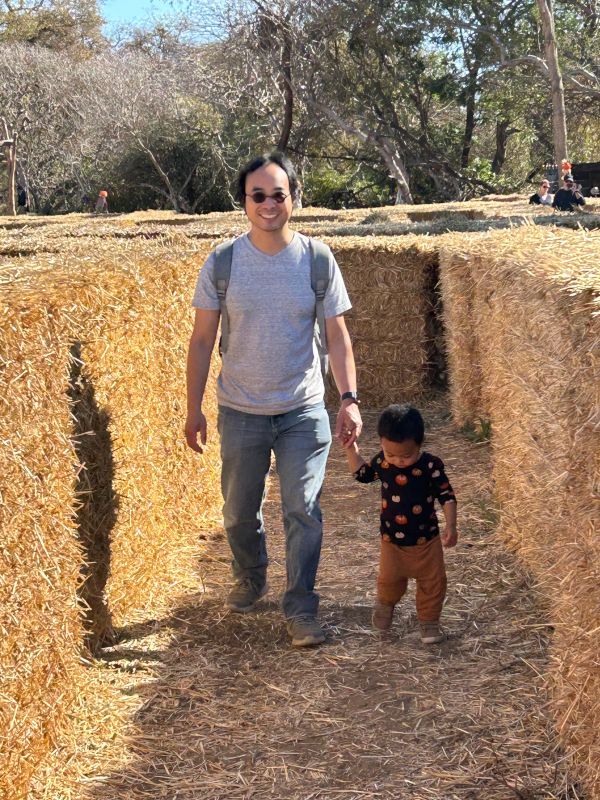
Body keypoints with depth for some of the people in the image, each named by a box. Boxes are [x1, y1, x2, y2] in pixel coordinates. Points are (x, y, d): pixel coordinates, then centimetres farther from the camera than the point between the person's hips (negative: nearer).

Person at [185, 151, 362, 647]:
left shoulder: (317, 260, -6)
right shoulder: (222, 263, -6)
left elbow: (337, 335, -1)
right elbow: (203, 338, 0)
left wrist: (349, 398, -11)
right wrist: (194, 408, -1)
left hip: (303, 410, -1)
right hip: (240, 411, 1)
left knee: (303, 511, -4)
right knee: (239, 512, 15)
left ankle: (301, 608, 9)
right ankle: (251, 579, 42)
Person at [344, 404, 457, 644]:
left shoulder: (431, 465, -19)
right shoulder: (381, 461, -9)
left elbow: (447, 496, -12)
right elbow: (361, 473, 10)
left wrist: (451, 526, -20)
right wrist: (351, 447, 0)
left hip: (426, 539, -2)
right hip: (392, 539, 2)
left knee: (433, 581, 8)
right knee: (389, 579, 10)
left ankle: (429, 621, 28)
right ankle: (385, 603, 43)